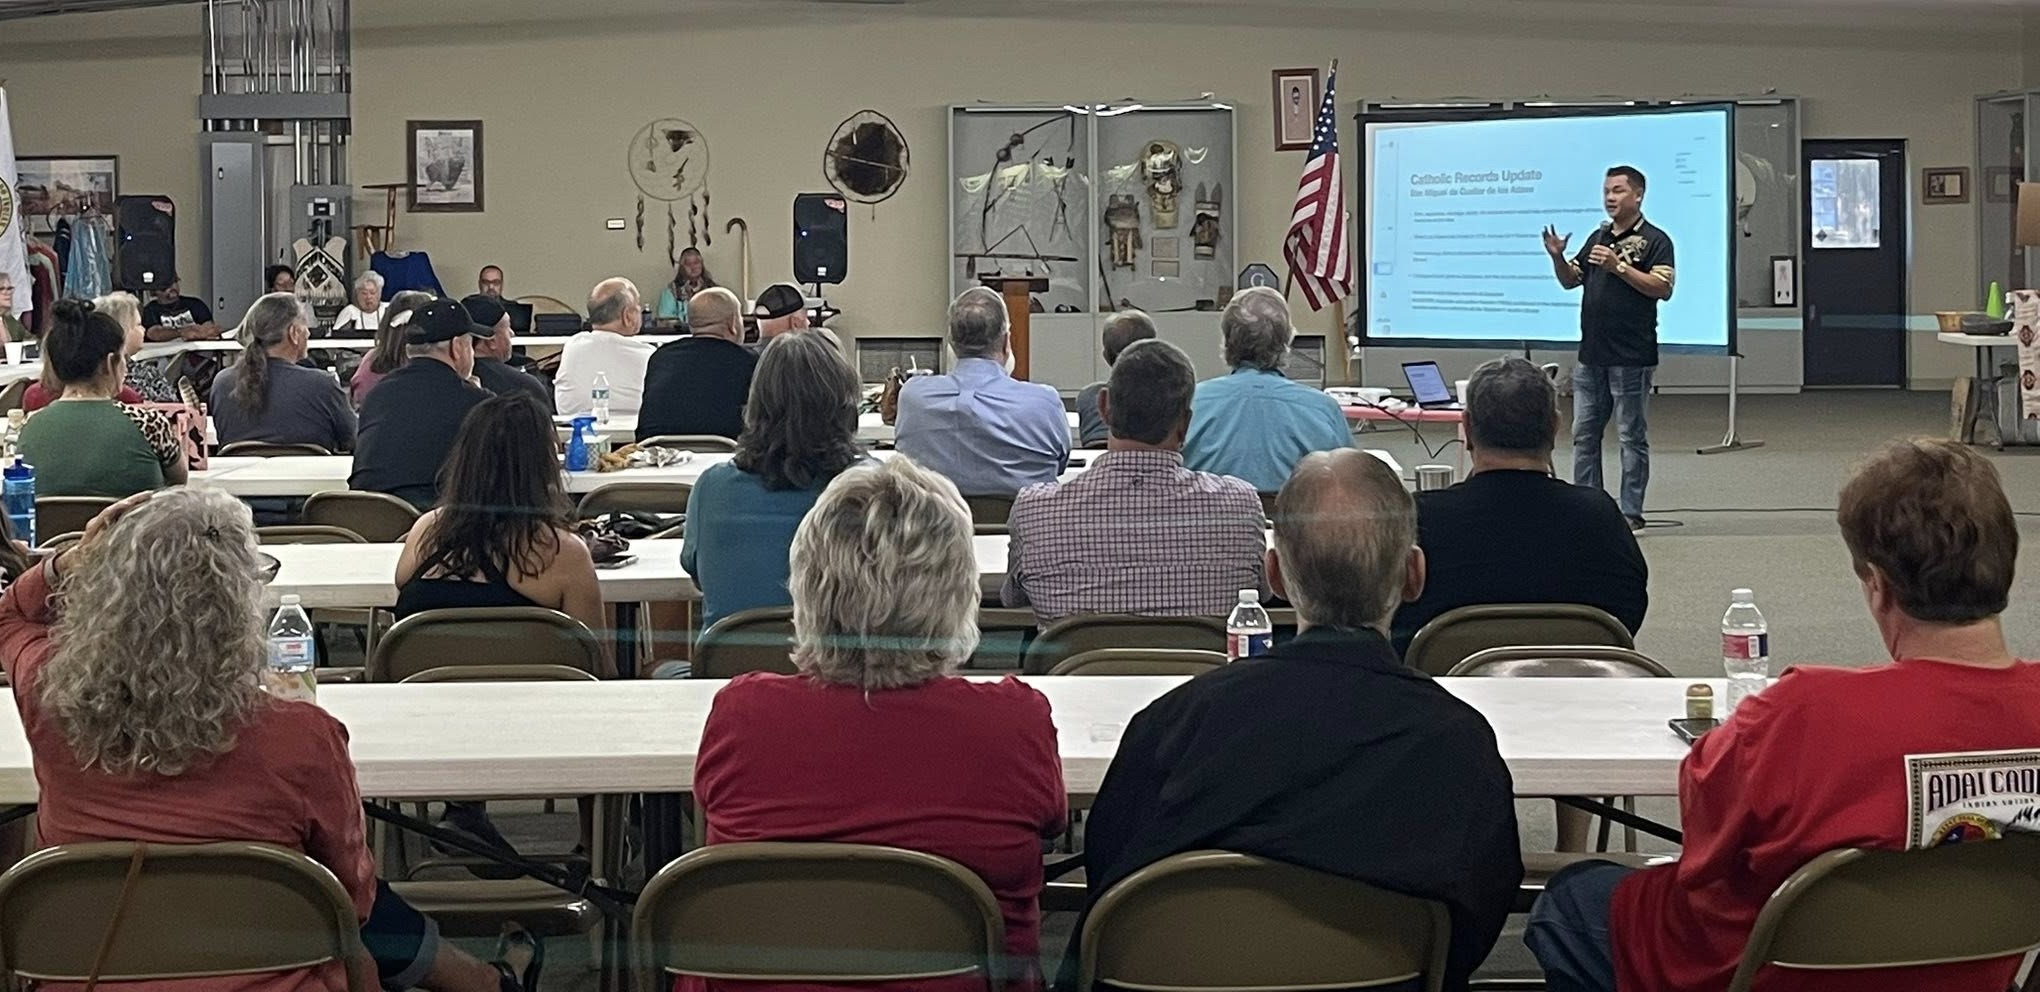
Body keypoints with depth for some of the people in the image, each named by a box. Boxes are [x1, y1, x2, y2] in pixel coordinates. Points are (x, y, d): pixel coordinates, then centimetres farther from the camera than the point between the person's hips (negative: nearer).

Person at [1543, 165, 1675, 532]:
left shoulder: (1654, 240, -5)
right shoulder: (1598, 238, 17)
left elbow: (1663, 288, -15)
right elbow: (1570, 281, 19)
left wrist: (1619, 267, -22)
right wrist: (1557, 257, -1)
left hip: (1631, 357, -7)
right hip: (1591, 354, 7)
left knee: (1632, 436, -1)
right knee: (1584, 433, 9)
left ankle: (1631, 512, 4)